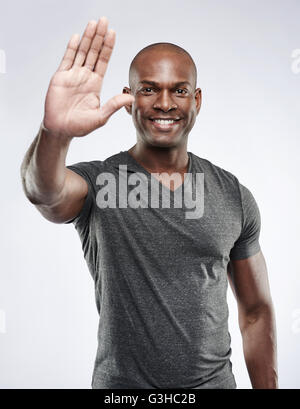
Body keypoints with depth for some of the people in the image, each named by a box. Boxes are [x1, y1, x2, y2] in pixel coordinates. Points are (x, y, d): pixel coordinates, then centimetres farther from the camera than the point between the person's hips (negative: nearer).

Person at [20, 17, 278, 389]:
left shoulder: (234, 197, -4)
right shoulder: (96, 182, -11)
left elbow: (256, 311, 2)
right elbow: (44, 191, -35)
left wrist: (268, 387, 2)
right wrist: (55, 133, -54)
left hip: (216, 380, 2)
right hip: (121, 382, -1)